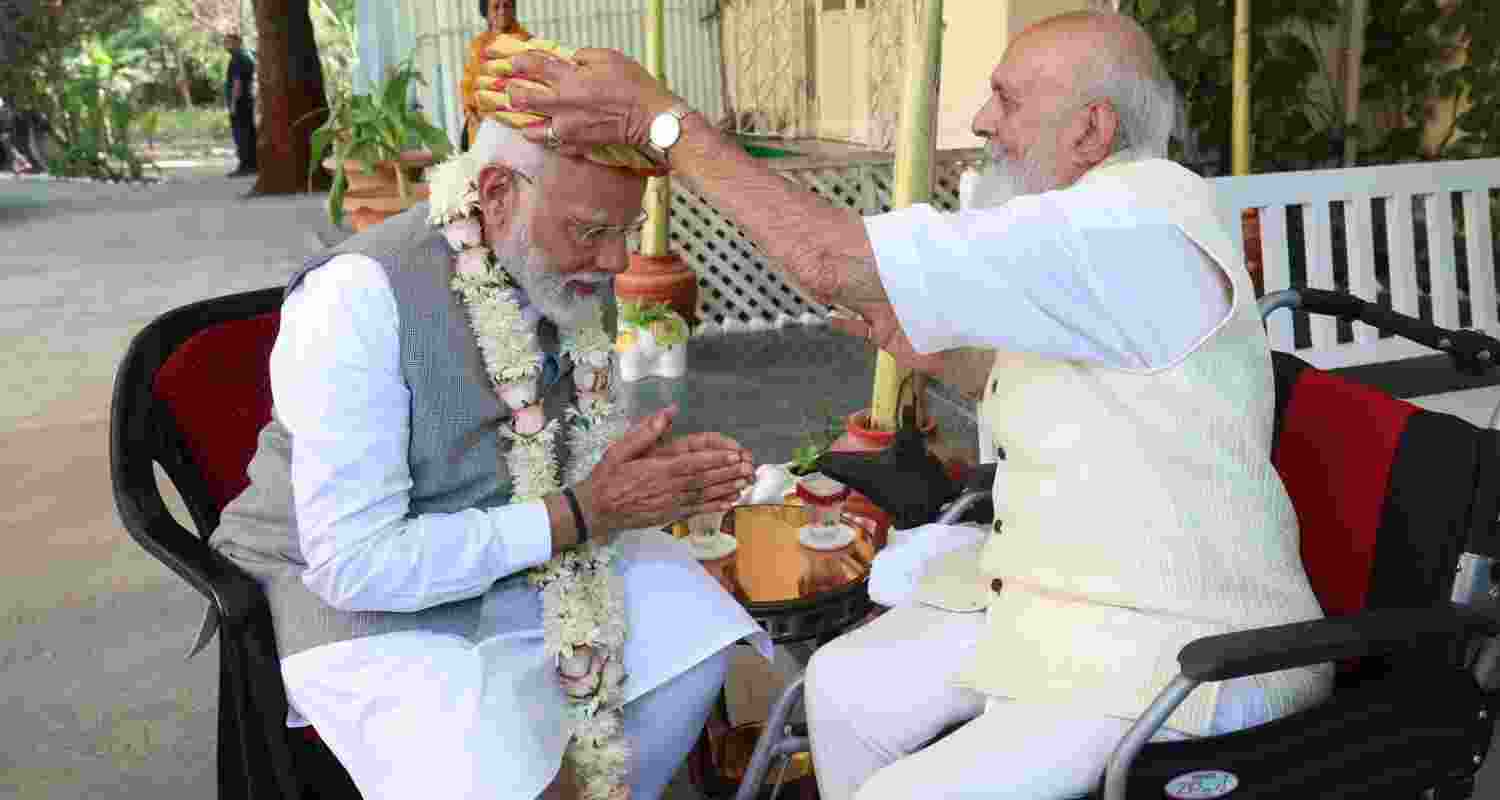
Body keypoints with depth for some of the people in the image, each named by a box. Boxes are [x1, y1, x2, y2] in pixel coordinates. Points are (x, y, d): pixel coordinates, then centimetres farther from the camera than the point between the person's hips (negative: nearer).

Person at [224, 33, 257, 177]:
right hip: (248, 100, 10)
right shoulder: (247, 58, 17)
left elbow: (237, 83, -20)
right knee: (249, 133, 9)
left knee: (240, 134, -10)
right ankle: (253, 164, 11)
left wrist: (233, 103, -20)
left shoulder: (237, 59, -13)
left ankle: (244, 166, -12)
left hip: (238, 102, -10)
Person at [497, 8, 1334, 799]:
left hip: (1176, 648, -10)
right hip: (1051, 594, 10)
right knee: (845, 684, 10)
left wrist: (661, 116, -21)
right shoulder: (1095, 218, 8)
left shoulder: (1139, 225, -25)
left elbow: (833, 261, -30)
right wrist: (933, 354, 6)